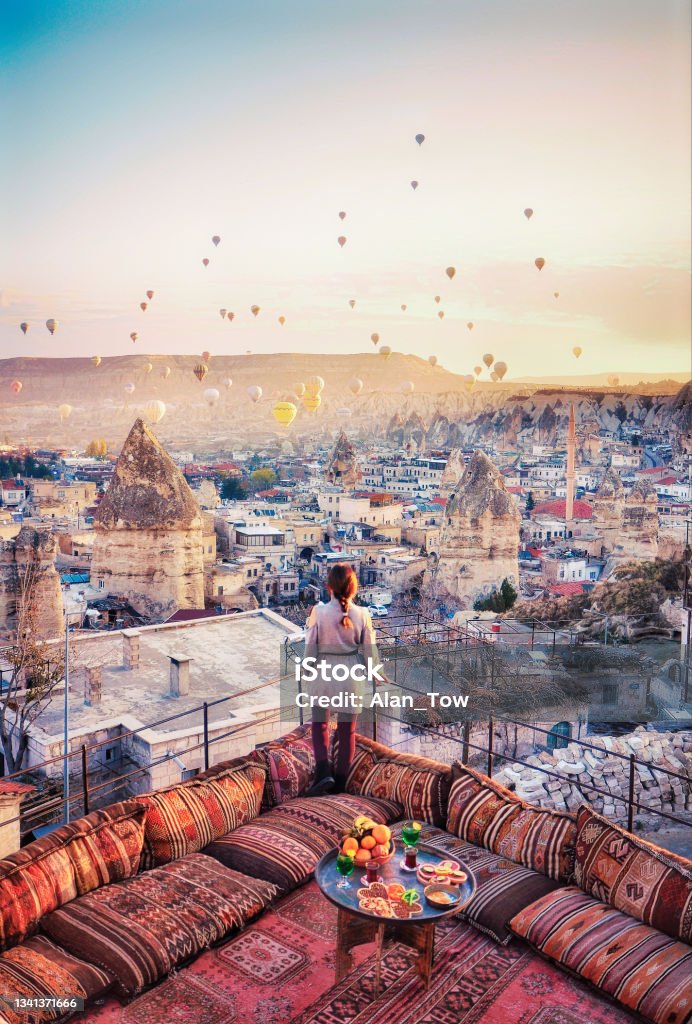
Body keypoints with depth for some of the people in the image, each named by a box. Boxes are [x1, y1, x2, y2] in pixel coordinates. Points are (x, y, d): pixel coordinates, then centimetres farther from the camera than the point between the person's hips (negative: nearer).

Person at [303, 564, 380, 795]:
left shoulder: (319, 612, -13)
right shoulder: (362, 614, -9)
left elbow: (310, 647, -8)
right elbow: (369, 650, -3)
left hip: (324, 673, -1)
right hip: (351, 674, 1)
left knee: (320, 725, 17)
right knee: (347, 730, 14)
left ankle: (323, 773, -1)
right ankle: (340, 782, 23)